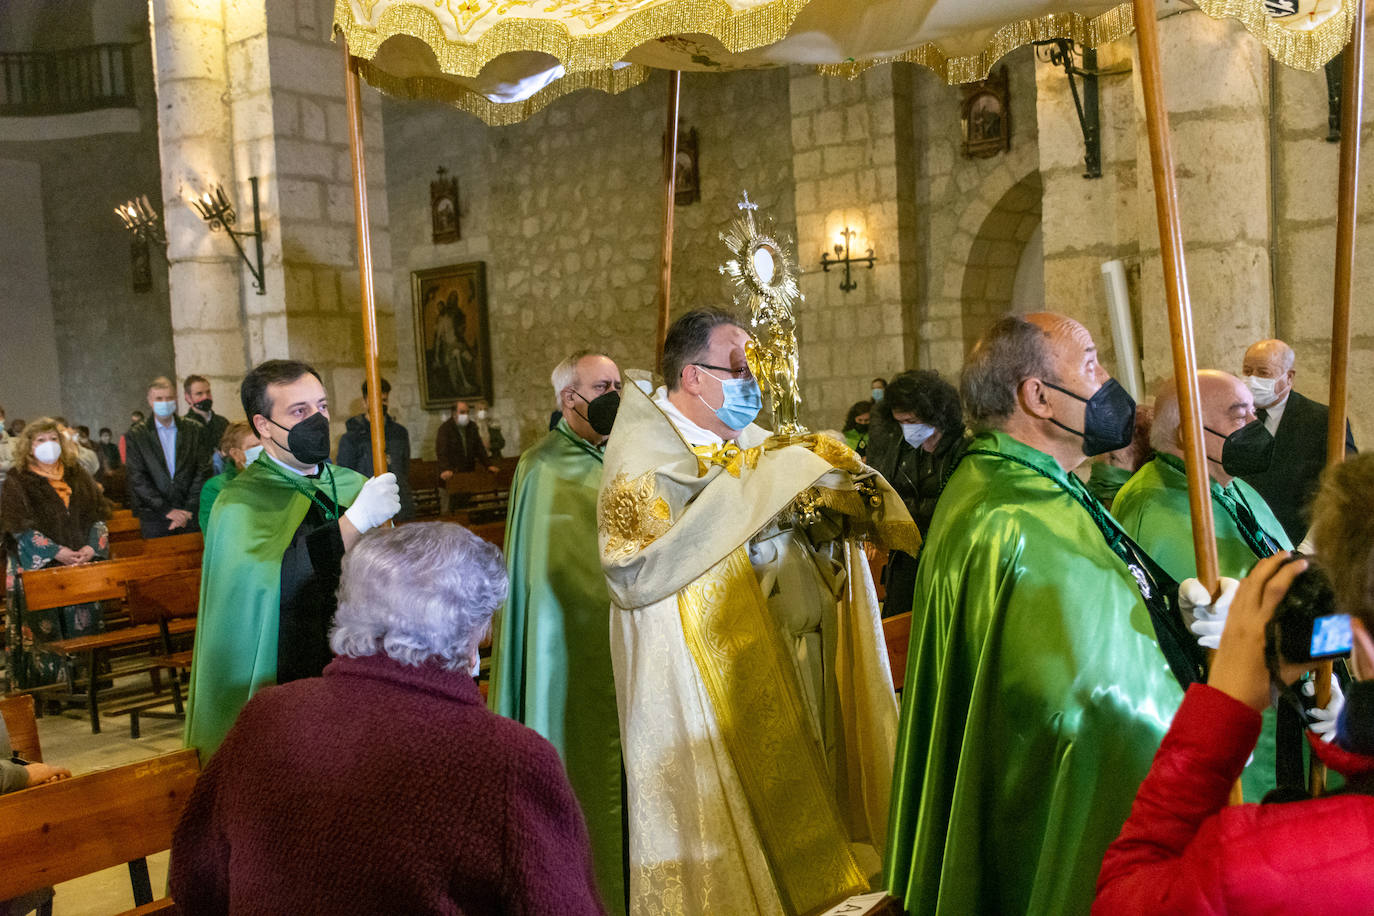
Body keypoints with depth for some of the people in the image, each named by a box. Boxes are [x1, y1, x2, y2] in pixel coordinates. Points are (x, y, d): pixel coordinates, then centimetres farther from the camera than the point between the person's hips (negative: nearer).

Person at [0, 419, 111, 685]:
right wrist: (56, 552, -17)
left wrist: (92, 548, -9)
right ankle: (51, 681, 4)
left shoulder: (77, 475, 10)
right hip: (41, 568, -3)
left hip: (83, 565, 3)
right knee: (47, 627, -3)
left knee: (85, 622, 3)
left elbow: (98, 513, 8)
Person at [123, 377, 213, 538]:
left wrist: (188, 510, -7)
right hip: (154, 518, -1)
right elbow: (138, 479, -3)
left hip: (191, 514, 1)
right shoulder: (135, 436, 4)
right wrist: (167, 510, -11)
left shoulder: (195, 430, 7)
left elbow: (202, 472, 3)